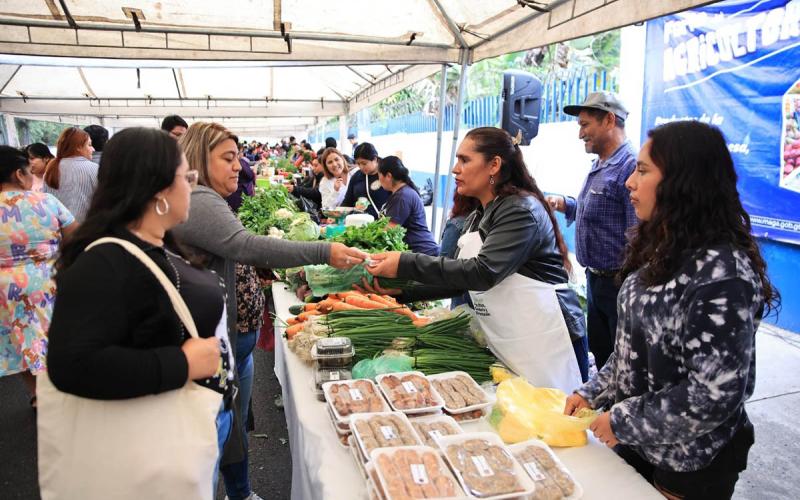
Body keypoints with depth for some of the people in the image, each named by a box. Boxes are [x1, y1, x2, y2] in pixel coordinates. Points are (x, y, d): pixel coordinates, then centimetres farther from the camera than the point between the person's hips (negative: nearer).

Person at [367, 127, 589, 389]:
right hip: (506, 347, 8)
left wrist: (406, 264, -25)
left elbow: (483, 272, -26)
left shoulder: (522, 209, -15)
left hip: (545, 346, -8)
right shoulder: (476, 219, 11)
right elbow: (460, 279, 11)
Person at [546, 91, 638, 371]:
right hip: (595, 281, 9)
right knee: (600, 356, 22)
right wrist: (565, 204, 8)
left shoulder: (630, 167, -20)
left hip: (618, 284, -9)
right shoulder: (598, 167, 12)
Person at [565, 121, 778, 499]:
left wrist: (622, 422, -18)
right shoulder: (661, 250, 1)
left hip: (689, 464, -7)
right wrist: (593, 394, 2)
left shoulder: (722, 273, -26)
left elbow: (715, 396, -27)